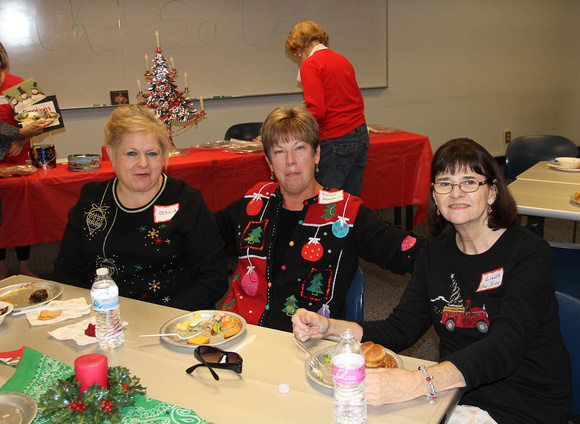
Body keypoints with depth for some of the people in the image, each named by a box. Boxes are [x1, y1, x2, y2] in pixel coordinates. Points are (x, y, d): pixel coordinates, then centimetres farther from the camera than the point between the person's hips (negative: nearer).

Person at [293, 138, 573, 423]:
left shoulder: (530, 255, -15)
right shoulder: (437, 251, 4)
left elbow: (504, 349, -29)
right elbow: (400, 328, 1)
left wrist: (418, 383, -45)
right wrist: (328, 328, -15)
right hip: (454, 391, 5)